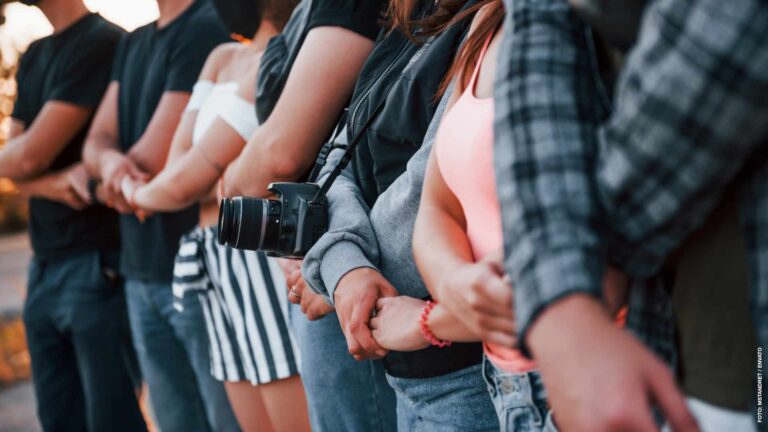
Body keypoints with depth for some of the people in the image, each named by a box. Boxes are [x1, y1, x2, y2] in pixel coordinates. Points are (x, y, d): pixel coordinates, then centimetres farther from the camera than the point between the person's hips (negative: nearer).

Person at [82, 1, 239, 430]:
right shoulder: (132, 44, 16)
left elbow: (154, 161, -15)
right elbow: (97, 141, 10)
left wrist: (110, 183, 5)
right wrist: (110, 161, -14)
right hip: (142, 273, 8)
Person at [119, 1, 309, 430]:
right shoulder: (223, 59, 16)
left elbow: (184, 183, -9)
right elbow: (178, 160, 7)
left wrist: (140, 193, 10)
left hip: (269, 262, -7)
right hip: (221, 270, 7)